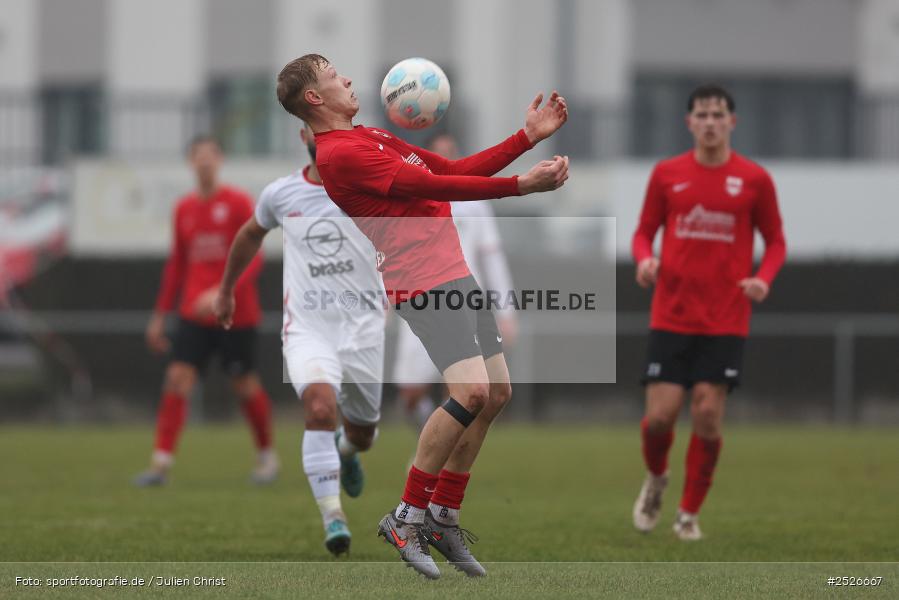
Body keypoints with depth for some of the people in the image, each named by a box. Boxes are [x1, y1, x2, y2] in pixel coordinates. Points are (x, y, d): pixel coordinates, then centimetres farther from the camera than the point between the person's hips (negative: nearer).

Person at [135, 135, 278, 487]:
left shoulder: (238, 204, -5)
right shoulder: (184, 209, 9)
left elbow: (253, 260, -11)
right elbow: (176, 264, 17)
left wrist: (222, 293, -25)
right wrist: (160, 315, 15)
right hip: (195, 313, 3)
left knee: (245, 385, 5)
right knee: (177, 378, -11)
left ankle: (267, 455, 26)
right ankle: (161, 462, -14)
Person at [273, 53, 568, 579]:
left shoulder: (373, 137, 21)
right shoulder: (339, 154, -12)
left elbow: (458, 171, 25)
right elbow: (429, 185, -18)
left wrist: (528, 137, 19)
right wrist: (520, 185, -20)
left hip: (456, 273, 10)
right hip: (423, 281, -10)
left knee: (497, 394, 8)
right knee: (471, 391, -22)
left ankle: (443, 517, 17)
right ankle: (408, 518, -11)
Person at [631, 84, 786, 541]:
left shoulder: (754, 180, 1)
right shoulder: (666, 174, 4)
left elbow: (775, 241, 8)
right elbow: (644, 231, 12)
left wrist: (764, 278, -11)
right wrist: (644, 258, -10)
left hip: (725, 322, -1)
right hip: (671, 318, 1)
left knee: (708, 415, -7)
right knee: (660, 416, -6)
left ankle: (690, 512, 11)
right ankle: (656, 479, 27)